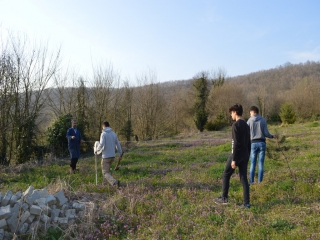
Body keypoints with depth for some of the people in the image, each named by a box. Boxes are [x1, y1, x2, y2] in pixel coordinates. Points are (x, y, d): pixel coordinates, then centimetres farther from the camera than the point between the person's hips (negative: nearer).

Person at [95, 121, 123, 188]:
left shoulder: (103, 134, -10)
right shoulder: (114, 134, 6)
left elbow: (101, 144, -23)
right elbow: (118, 145, 9)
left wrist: (96, 150, -4)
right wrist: (120, 155, 18)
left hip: (106, 156, -6)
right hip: (113, 156, 6)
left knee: (105, 173, -1)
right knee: (107, 169, 28)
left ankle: (114, 182, -24)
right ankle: (111, 182, 21)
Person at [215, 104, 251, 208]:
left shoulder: (236, 125, -14)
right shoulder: (246, 125, 12)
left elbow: (236, 143, -20)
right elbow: (248, 143, 15)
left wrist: (234, 159, -18)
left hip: (237, 155, -7)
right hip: (245, 156, 8)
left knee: (226, 175, 8)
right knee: (244, 178, 9)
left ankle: (224, 198, 16)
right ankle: (246, 202, 10)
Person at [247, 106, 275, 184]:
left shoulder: (249, 121, -2)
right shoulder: (263, 120, -1)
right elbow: (266, 133, -4)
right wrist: (271, 136, 18)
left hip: (253, 143, 0)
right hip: (262, 143, 1)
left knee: (253, 163, 7)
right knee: (261, 163, 5)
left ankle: (251, 181, 7)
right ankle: (260, 182, 6)